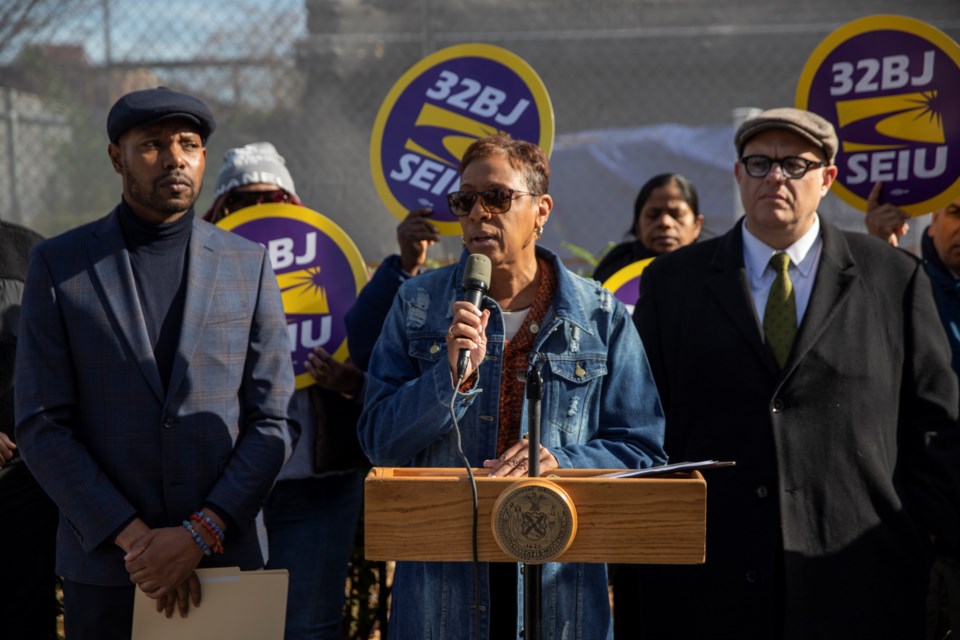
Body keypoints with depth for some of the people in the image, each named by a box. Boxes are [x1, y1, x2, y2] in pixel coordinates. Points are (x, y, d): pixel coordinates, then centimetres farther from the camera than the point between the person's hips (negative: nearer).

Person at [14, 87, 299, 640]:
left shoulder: (248, 264, 5)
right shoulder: (58, 264, 2)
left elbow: (275, 422, 2)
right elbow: (42, 427, -3)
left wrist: (201, 535, -10)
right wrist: (133, 537, -12)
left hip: (227, 560, 1)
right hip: (105, 566, -1)